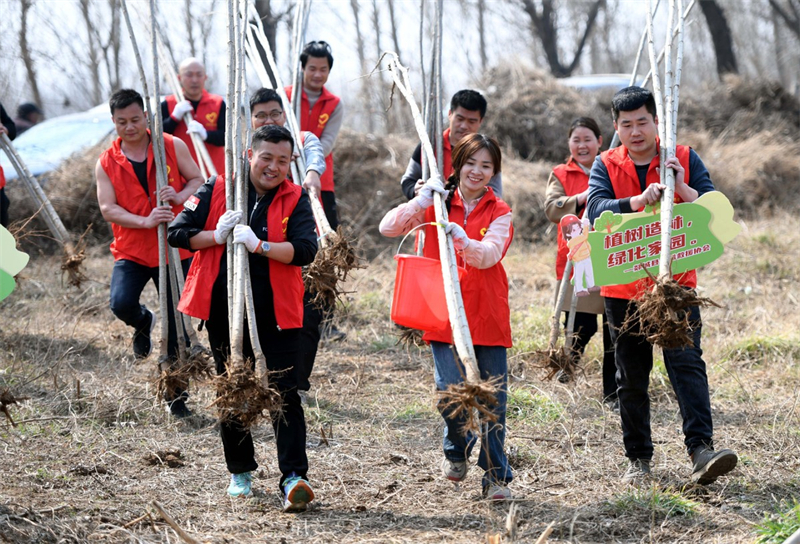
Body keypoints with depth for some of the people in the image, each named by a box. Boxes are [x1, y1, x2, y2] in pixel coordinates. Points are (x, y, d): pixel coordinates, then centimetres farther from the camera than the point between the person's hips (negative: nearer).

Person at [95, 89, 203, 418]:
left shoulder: (173, 147, 0)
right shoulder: (107, 163, 0)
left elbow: (197, 180, 4)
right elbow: (108, 208, -7)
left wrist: (180, 196, -19)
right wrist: (145, 221, -23)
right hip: (131, 251, 0)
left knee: (177, 322, 4)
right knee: (121, 304, -23)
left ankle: (175, 392, 17)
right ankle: (144, 323, 15)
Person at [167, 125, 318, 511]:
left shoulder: (295, 200, -1)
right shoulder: (216, 191, 2)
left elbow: (306, 250, -14)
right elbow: (178, 233, 2)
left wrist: (260, 246, -26)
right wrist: (216, 237, -15)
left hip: (277, 314, -2)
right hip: (224, 313, 2)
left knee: (285, 394, -9)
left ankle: (293, 477, -13)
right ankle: (240, 471, 27)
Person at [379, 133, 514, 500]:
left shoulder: (499, 212, 3)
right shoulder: (437, 204, 5)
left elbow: (489, 255, -15)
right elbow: (389, 228, -5)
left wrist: (463, 240, -35)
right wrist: (422, 201, -18)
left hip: (488, 316, 0)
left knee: (493, 400, -1)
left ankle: (496, 474, 10)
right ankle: (456, 449, 20)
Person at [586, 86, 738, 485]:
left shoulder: (685, 159, 3)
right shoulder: (606, 165, 4)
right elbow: (596, 210, -15)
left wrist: (683, 189, -22)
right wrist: (639, 200, -31)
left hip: (676, 283, -1)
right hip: (623, 288, 1)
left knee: (687, 364, -14)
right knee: (631, 377, 6)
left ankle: (701, 450, -23)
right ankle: (638, 458, 15)